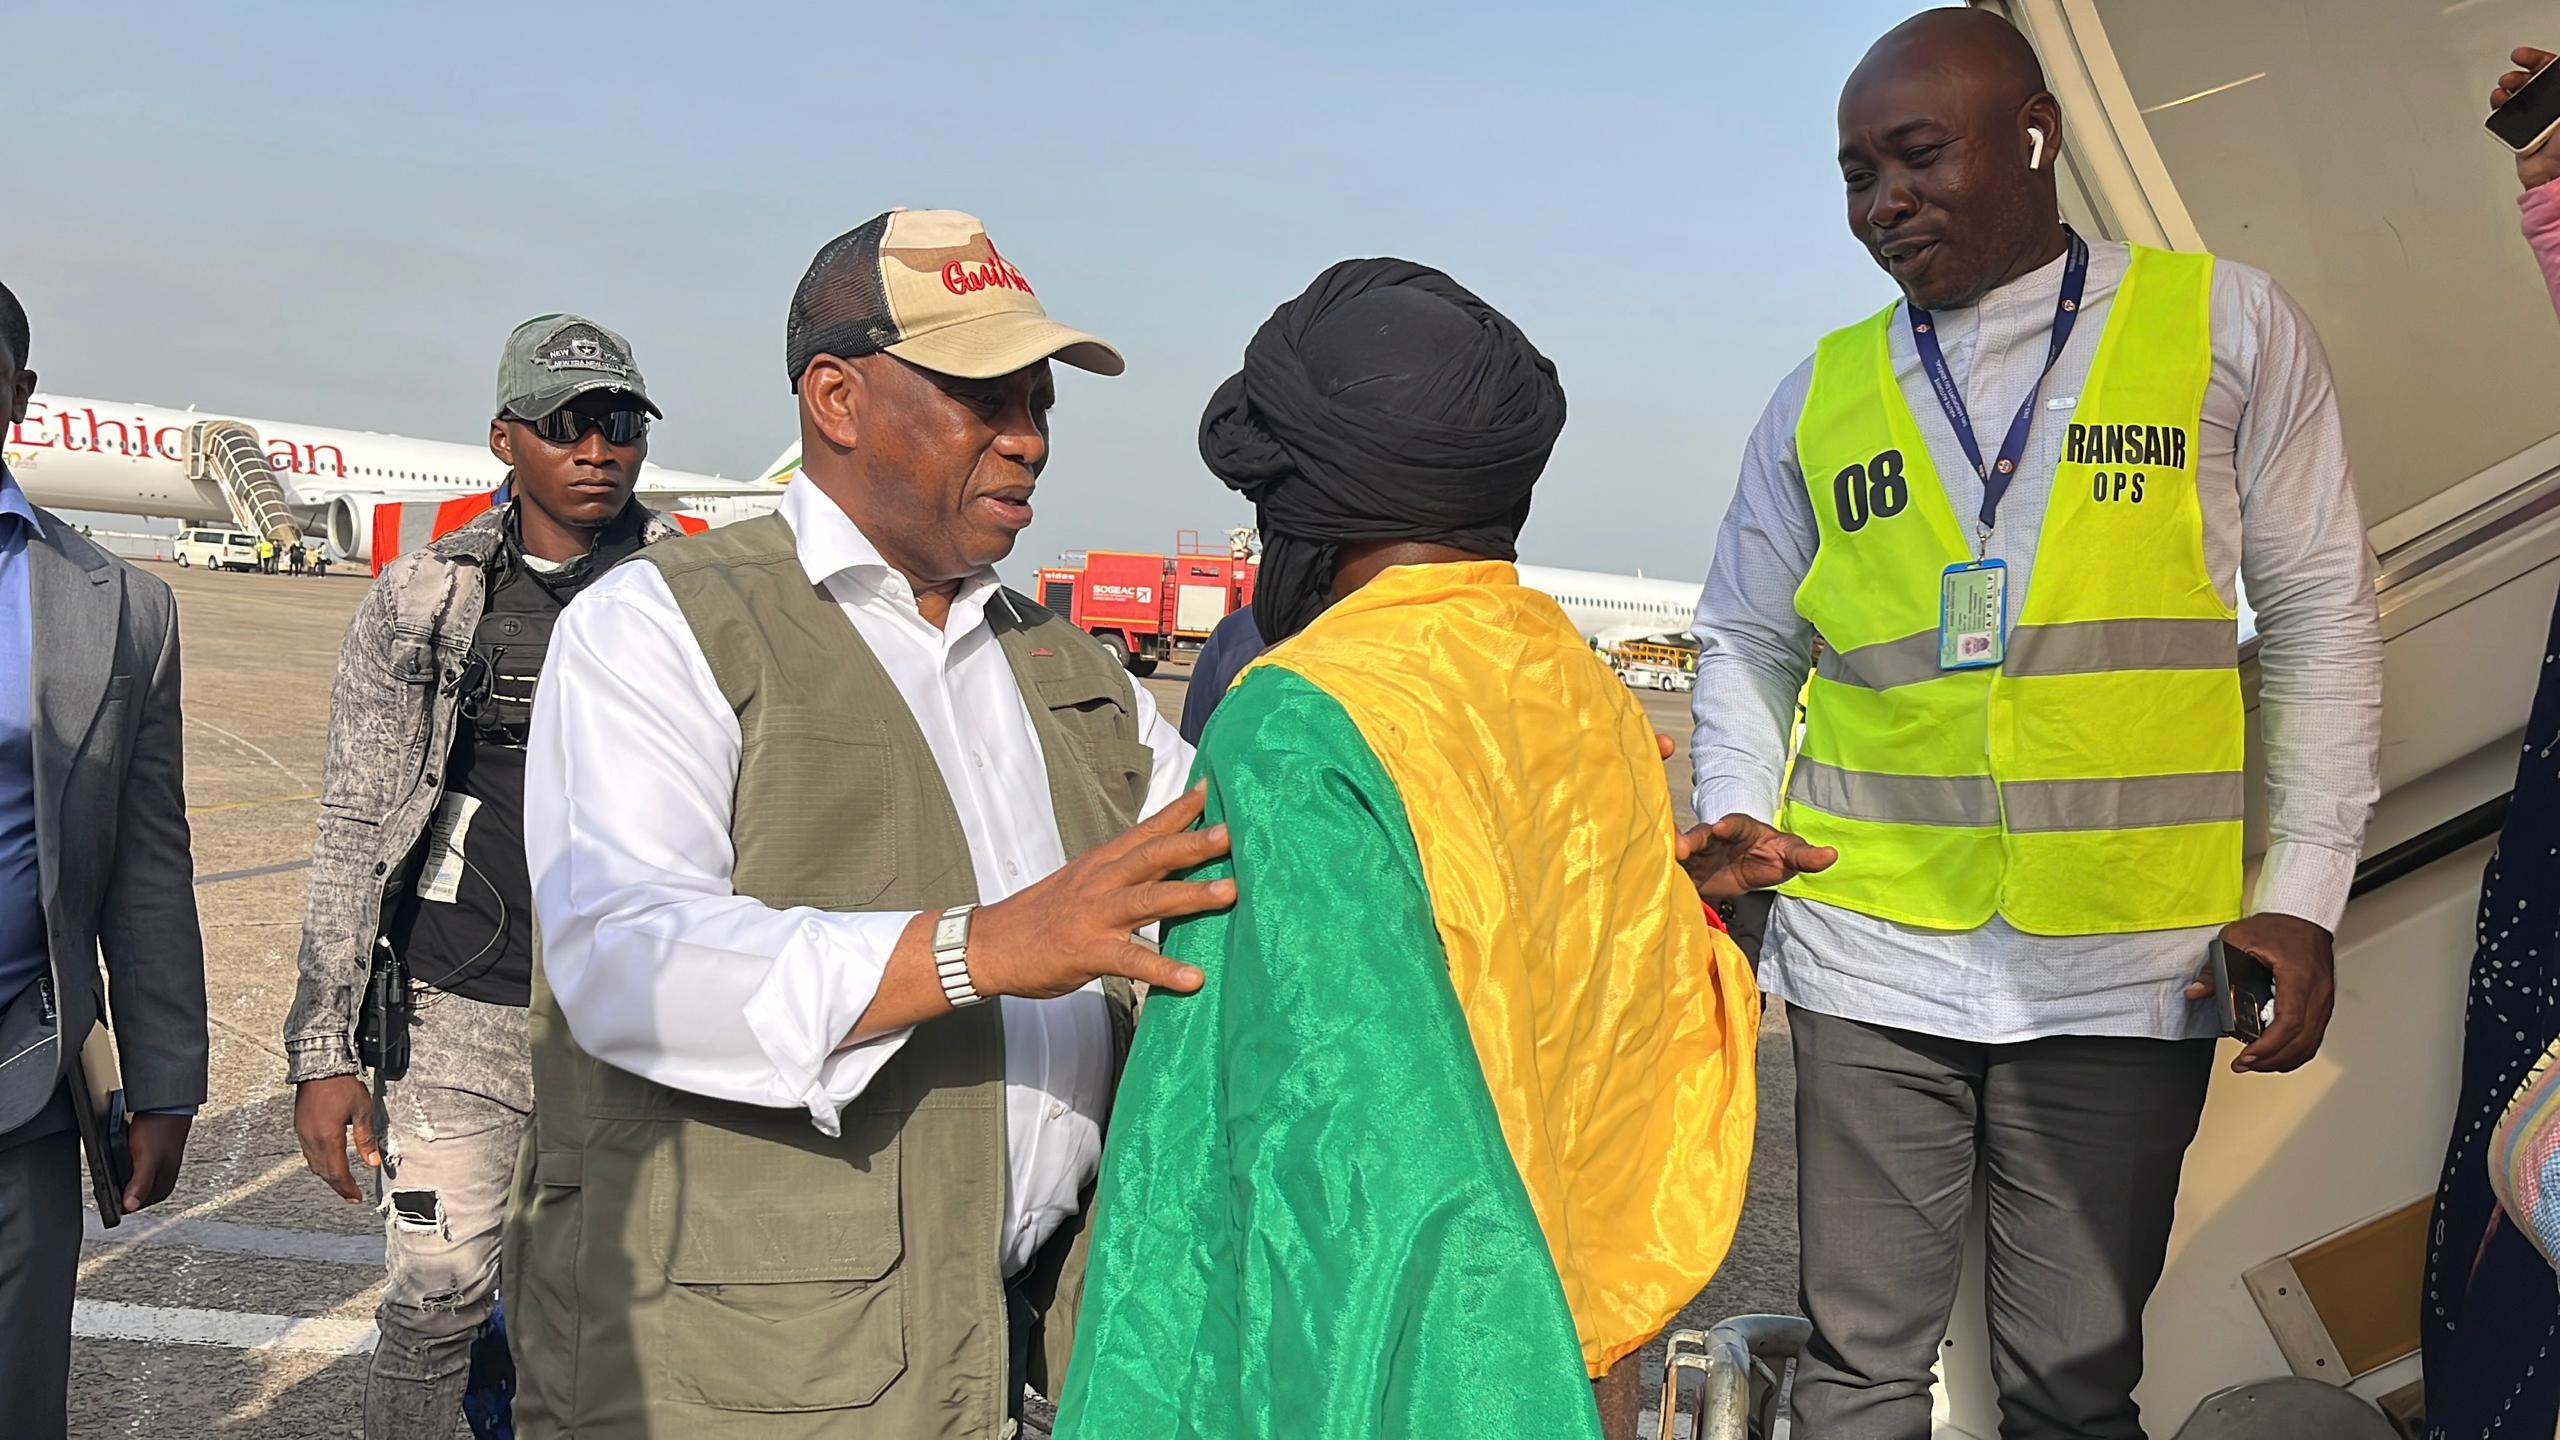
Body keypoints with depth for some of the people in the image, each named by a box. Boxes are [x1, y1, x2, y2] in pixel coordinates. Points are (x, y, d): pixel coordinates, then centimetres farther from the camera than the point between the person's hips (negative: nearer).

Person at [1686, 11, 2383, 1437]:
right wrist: (1739, 810, -3)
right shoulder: (1820, 394, 7)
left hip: (2127, 964, -1)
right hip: (1873, 955, 1)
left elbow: (2321, 612, 5)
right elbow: (1746, 638, 15)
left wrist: (2305, 888, -2)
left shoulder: (2228, 324, 3)